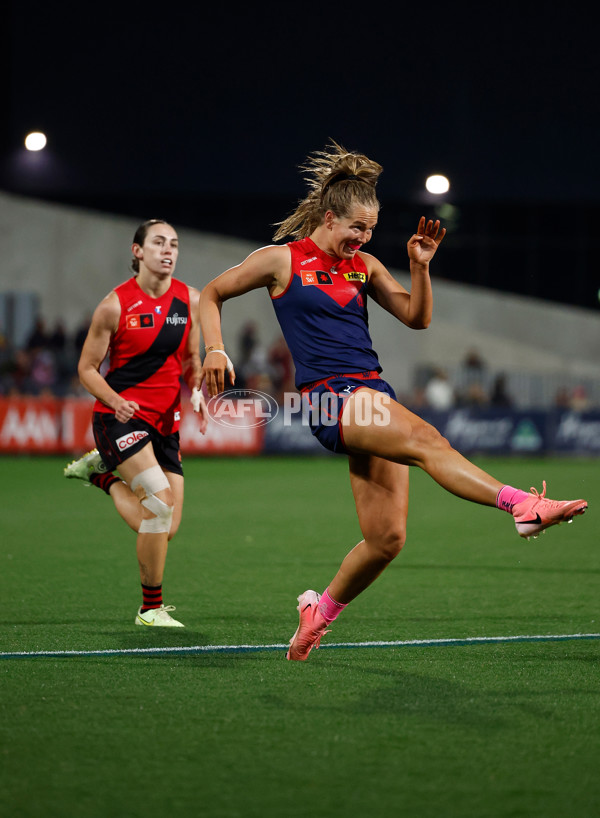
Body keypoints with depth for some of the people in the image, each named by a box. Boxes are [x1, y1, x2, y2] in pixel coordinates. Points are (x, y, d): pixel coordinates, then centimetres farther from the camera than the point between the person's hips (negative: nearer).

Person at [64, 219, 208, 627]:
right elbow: (87, 368, -2)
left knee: (164, 530, 0)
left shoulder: (191, 299, 4)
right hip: (120, 417, -5)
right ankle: (151, 607, -7)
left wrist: (197, 392, -2)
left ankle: (103, 474, 26)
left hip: (166, 422, 5)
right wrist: (116, 401, -20)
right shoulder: (116, 304, -8)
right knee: (161, 502, -22)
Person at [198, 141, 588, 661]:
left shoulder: (363, 266, 18)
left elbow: (417, 317, 17)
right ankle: (522, 504, -52)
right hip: (328, 397, -6)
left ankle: (322, 608, 21)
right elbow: (212, 294, 13)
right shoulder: (281, 259, 4)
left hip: (373, 393, 6)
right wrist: (215, 350, 0)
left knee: (387, 537, -3)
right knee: (425, 438, -33)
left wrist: (421, 266, 2)